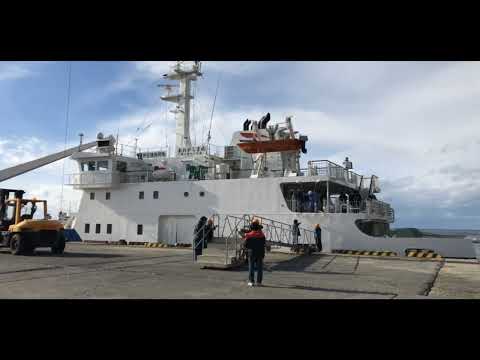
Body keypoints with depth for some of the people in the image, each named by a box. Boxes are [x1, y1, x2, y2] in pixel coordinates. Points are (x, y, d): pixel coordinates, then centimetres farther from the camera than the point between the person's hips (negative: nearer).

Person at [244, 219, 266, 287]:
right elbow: (263, 245, -3)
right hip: (260, 253, 1)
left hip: (251, 253, -1)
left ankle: (251, 281, 5)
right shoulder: (262, 235, -6)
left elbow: (246, 245, -5)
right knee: (259, 268, 7)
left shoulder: (249, 235, -10)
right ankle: (259, 282, 7)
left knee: (251, 267, 7)